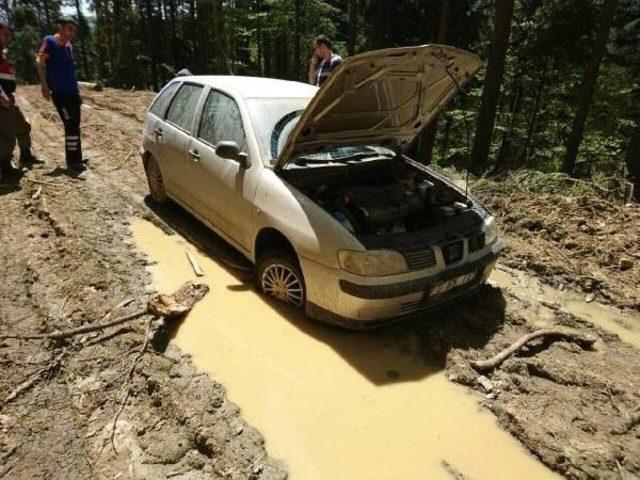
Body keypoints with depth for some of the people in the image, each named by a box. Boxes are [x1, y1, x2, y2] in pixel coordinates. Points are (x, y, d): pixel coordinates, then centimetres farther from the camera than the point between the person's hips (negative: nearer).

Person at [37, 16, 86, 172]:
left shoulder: (69, 46, 17)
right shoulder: (49, 41, -5)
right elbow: (40, 62, -11)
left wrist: (78, 92, 21)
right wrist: (44, 85, -20)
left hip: (72, 92, 7)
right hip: (59, 92, -7)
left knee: (75, 125, 8)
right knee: (71, 126, -11)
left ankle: (76, 158, 16)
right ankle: (72, 161, -7)